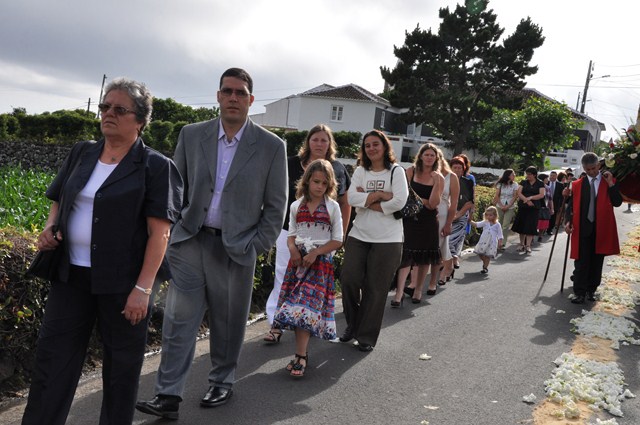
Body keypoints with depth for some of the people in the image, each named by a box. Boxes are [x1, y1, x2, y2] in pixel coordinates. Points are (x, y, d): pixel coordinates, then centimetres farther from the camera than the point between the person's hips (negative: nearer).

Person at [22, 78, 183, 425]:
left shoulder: (156, 167, -8)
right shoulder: (81, 153, 9)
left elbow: (159, 233, -13)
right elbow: (58, 200, 22)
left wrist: (143, 288, -18)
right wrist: (50, 227, -1)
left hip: (123, 282, -5)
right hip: (71, 275, 5)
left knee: (121, 364, 11)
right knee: (52, 356, 10)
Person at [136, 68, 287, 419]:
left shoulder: (271, 146, -2)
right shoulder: (191, 135, 4)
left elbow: (276, 204, 0)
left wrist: (257, 246, -5)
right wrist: (170, 231, 3)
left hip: (236, 247, -1)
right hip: (190, 242, 2)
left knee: (228, 323, 11)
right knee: (179, 320, 0)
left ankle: (222, 383, 30)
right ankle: (168, 395, 8)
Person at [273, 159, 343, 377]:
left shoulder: (332, 207, 0)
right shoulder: (297, 206, 7)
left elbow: (337, 240, -2)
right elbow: (291, 235, 12)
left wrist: (315, 253, -13)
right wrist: (292, 249, -10)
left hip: (320, 261, -3)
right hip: (298, 259, 3)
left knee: (305, 306, -11)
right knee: (297, 307, 2)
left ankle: (300, 356, -8)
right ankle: (302, 352, 13)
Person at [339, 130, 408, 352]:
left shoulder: (396, 171, 0)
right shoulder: (360, 171, 9)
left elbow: (400, 201, -15)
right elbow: (352, 198, -6)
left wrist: (366, 200, -9)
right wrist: (379, 195, -14)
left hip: (387, 240, -3)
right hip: (358, 236, 3)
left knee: (376, 289, 2)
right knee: (349, 280, -4)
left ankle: (366, 336, 17)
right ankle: (353, 325, 21)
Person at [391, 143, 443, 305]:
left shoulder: (439, 178, 0)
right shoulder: (411, 171, -1)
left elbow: (432, 204, -10)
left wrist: (436, 183, -18)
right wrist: (424, 201, -9)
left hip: (428, 221, 2)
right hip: (410, 217, -1)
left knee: (425, 256, 8)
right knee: (406, 254, -10)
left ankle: (418, 289, 24)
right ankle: (399, 292, -12)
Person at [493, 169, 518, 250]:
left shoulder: (515, 184, 0)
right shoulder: (500, 184, 2)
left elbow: (515, 196, -3)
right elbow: (497, 195, 1)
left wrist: (508, 206, -12)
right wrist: (501, 205, -10)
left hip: (510, 208, -1)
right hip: (500, 207, 1)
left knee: (505, 226, -8)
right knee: (499, 225, 4)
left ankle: (503, 244, -8)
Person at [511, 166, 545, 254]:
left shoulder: (540, 184, 4)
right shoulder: (523, 182, 9)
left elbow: (541, 195, -7)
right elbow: (519, 193, -2)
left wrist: (531, 198, -18)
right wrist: (527, 200, -16)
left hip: (534, 208, -2)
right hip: (522, 207, 2)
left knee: (530, 227, -5)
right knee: (521, 226, 4)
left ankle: (528, 246, -1)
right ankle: (521, 244, 17)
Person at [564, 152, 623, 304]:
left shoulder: (609, 181, 5)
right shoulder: (577, 185, 7)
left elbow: (617, 202, -4)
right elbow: (571, 205, 7)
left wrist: (611, 184, -12)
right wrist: (568, 221, -9)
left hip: (601, 229, 0)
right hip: (582, 229, 0)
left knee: (597, 262, 8)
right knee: (581, 262, -1)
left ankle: (591, 290, 21)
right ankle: (579, 293, 3)